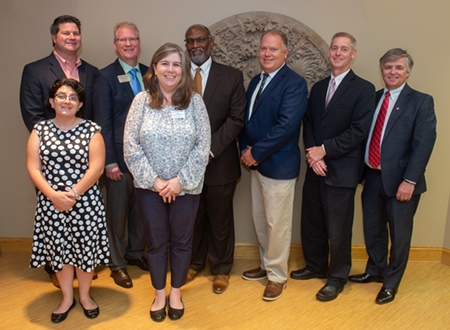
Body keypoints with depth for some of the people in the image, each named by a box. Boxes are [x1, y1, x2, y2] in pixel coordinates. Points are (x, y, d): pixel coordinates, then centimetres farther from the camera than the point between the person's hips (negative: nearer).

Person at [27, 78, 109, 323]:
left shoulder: (91, 130, -2)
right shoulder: (40, 130, 3)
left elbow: (96, 168, -10)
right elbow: (33, 169, -3)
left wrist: (73, 194, -19)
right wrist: (54, 195, -17)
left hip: (85, 202, -1)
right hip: (51, 203, 2)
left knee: (85, 248, 8)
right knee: (59, 249, 12)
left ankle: (85, 295, 31)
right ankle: (67, 298, 32)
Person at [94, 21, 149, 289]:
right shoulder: (105, 77, -4)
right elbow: (103, 123, -8)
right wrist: (110, 161, -12)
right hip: (120, 156, -4)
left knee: (142, 207, 14)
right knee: (118, 211, 7)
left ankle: (136, 252, 35)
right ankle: (117, 263, 24)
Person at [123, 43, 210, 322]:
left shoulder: (194, 101, -3)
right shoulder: (142, 101, -2)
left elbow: (203, 145, -6)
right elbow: (131, 147, -5)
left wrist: (180, 180, -12)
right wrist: (154, 180, -11)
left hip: (186, 187, 0)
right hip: (149, 187, 0)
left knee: (181, 242, 12)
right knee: (156, 242, 13)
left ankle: (176, 292, 34)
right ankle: (160, 293, 34)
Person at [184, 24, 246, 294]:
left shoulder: (232, 77, 0)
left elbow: (236, 119, -6)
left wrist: (210, 148, -16)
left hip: (219, 163, -1)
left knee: (220, 220, 10)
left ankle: (221, 269, 31)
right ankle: (194, 263, 37)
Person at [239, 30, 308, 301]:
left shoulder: (295, 83, -12)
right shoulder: (256, 81, 14)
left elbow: (286, 125, -22)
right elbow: (246, 118, 14)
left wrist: (256, 152, -17)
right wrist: (246, 150, -2)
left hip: (279, 166, -8)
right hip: (256, 165, 8)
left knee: (277, 224, 3)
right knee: (260, 220, 18)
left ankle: (277, 276, 21)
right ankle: (267, 265, 36)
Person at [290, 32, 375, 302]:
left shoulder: (364, 89, -6)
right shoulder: (318, 87, 14)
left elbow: (359, 130, -14)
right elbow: (308, 124, 9)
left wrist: (324, 149, -16)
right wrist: (313, 154, -7)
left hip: (342, 171, -6)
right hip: (316, 168, 6)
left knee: (338, 229, 5)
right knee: (311, 223, 16)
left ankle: (337, 277, 25)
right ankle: (316, 266, 37)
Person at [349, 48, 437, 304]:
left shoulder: (421, 102, -6)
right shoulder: (373, 98, 9)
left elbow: (424, 144, -13)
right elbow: (365, 136, 9)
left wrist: (409, 180, -20)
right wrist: (363, 171, 4)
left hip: (400, 182, -5)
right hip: (373, 177, 5)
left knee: (399, 234, 9)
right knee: (373, 228, 18)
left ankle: (391, 283, 29)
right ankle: (375, 271, 41)